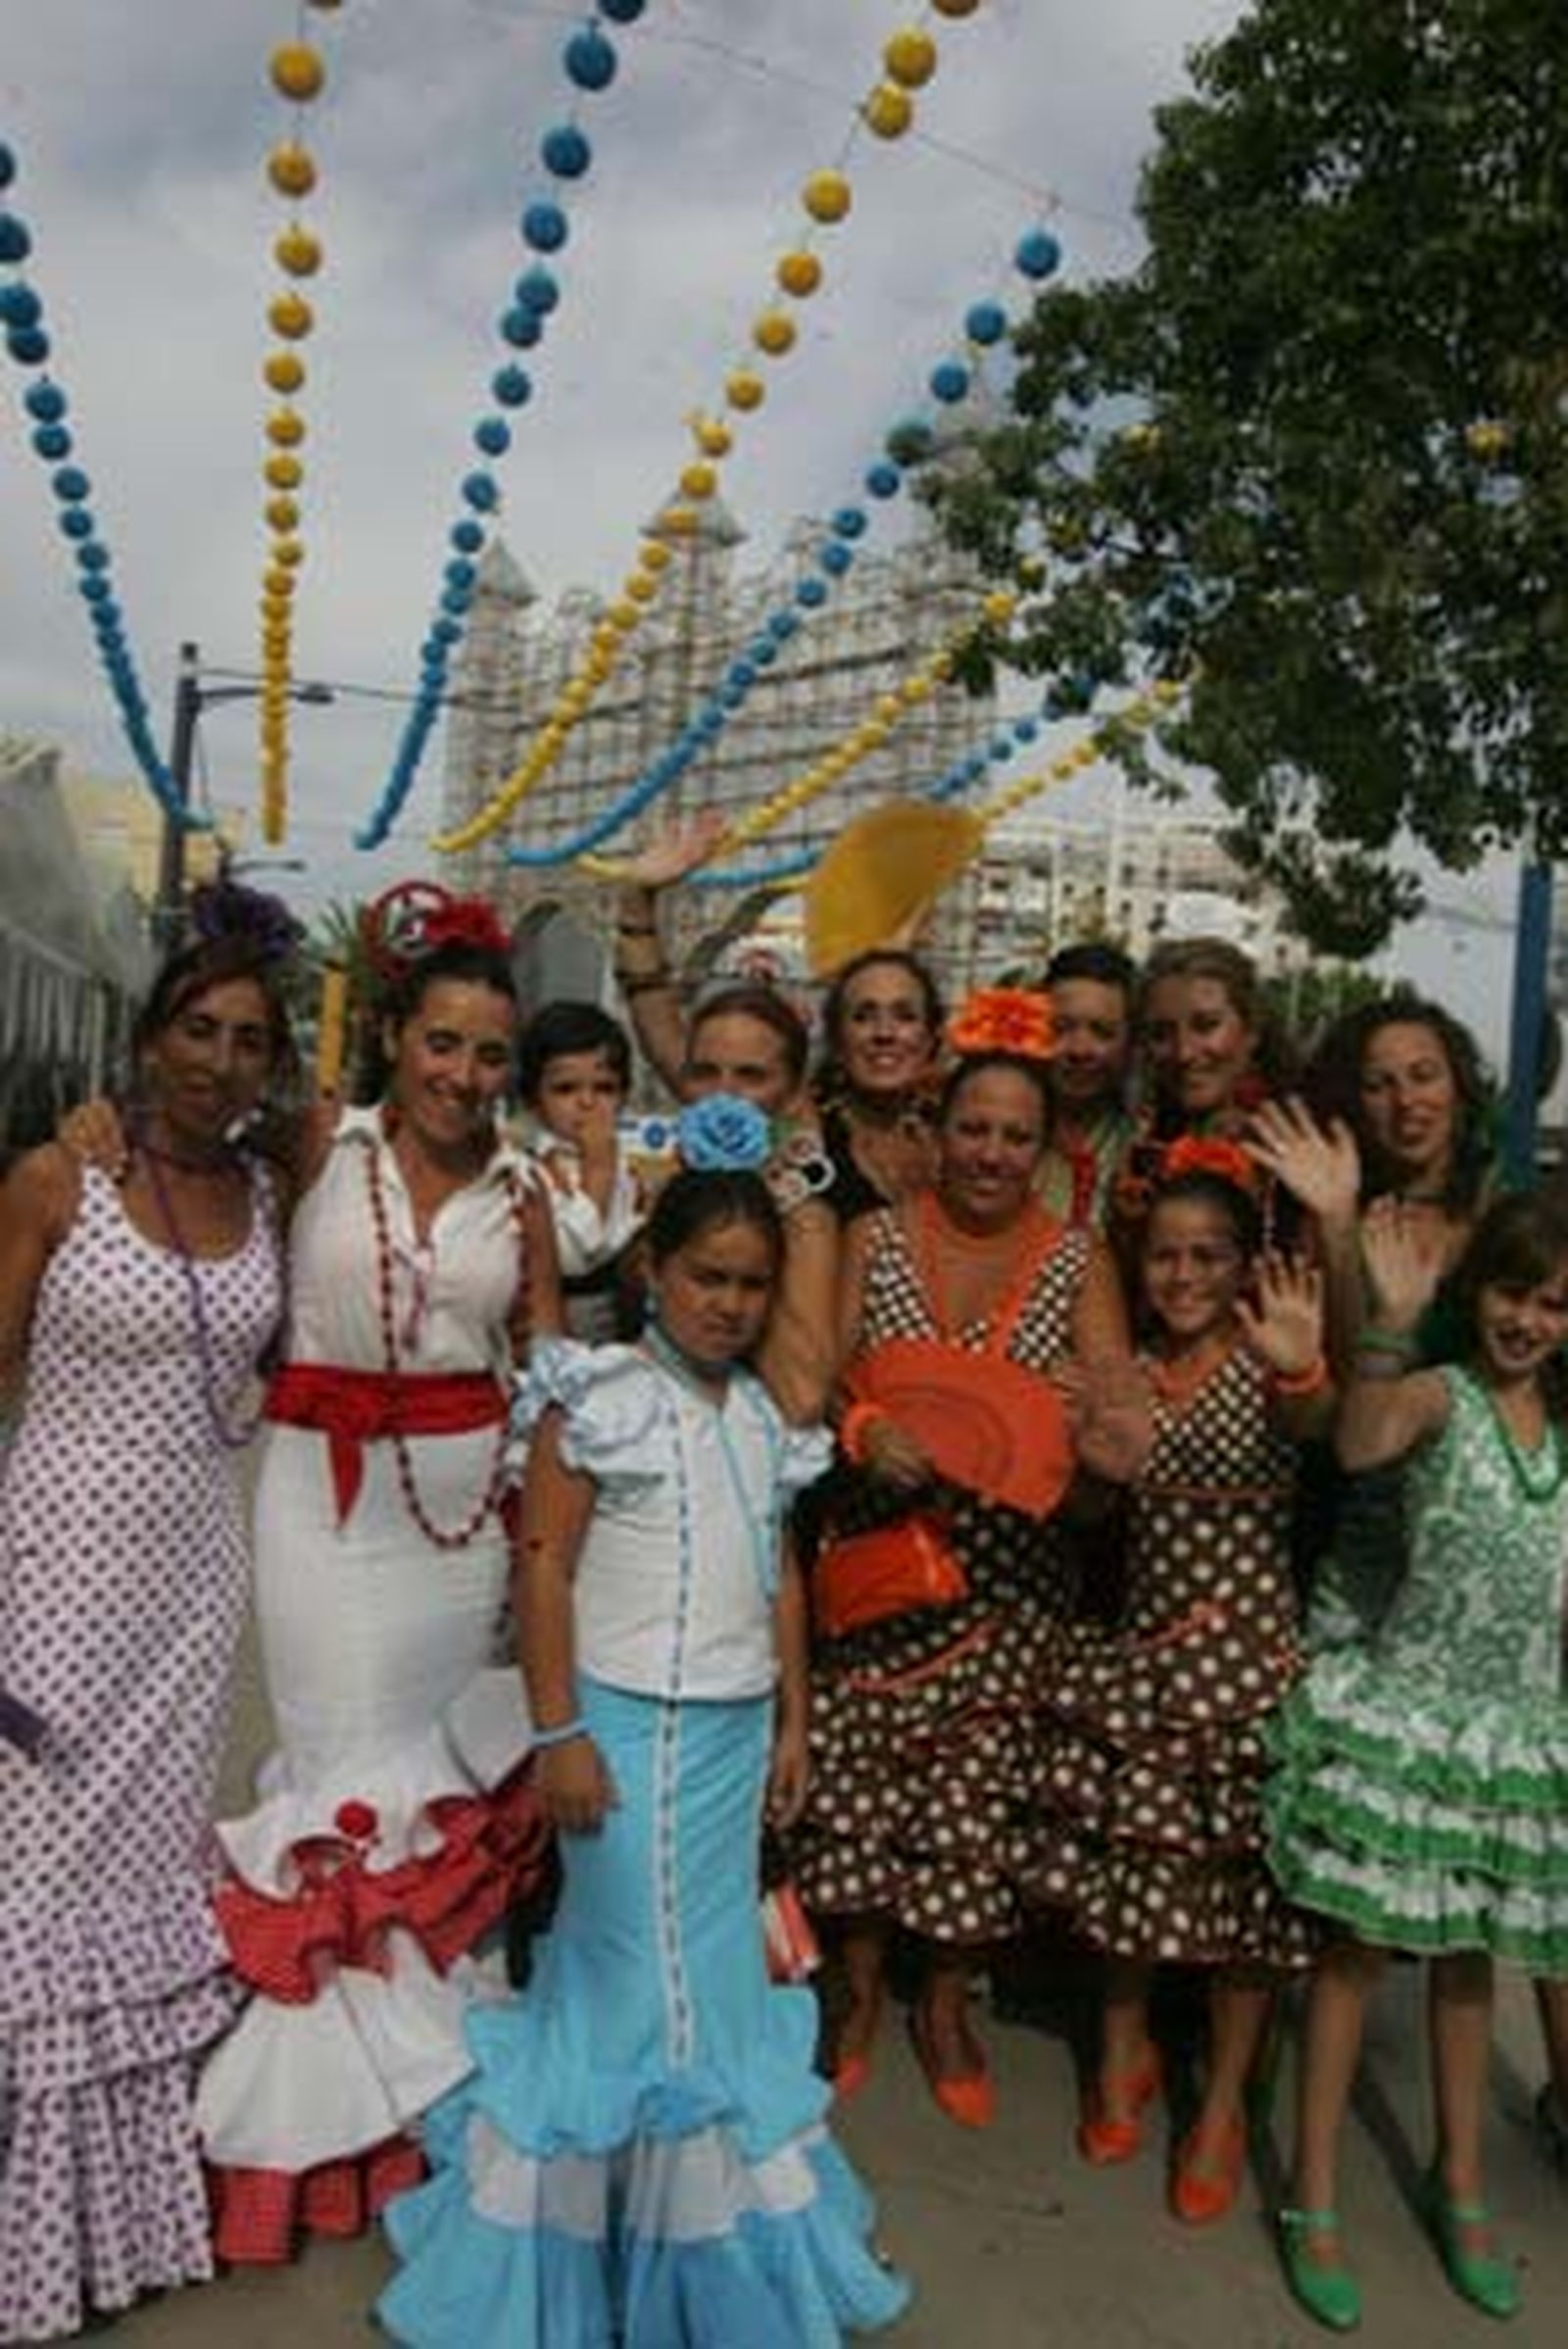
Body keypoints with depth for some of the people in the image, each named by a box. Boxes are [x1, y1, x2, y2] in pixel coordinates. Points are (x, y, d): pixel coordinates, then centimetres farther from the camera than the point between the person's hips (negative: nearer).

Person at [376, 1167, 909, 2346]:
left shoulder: (764, 1415, 8)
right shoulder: (598, 1398, -10)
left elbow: (781, 1575, 13)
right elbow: (543, 1566, -12)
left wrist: (793, 1722, 12)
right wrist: (559, 1731, -15)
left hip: (735, 1729, 6)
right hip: (631, 1723, -6)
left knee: (716, 1970, 15)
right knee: (649, 1978, 3)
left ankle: (715, 2225, 35)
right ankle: (669, 2244, 24)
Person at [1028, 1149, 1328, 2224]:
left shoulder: (1263, 1363, -10)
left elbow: (1309, 1422, -35)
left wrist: (1302, 1368, -55)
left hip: (1251, 1644, -4)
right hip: (1141, 1642, 4)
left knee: (1243, 1872, 5)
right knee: (1125, 1849, 9)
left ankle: (1224, 2105, 23)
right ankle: (1127, 2049, 33)